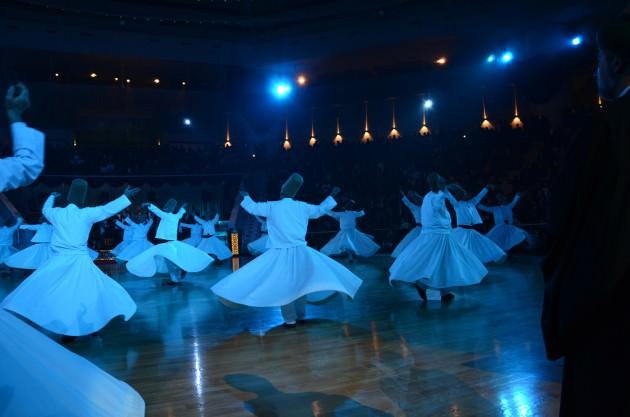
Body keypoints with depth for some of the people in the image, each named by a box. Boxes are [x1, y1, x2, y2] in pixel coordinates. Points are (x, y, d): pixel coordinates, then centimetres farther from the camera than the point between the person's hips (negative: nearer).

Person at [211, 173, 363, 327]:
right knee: (300, 283, 16)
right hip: (301, 252, 3)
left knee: (284, 286, 6)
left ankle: (290, 319, 9)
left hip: (281, 254, -3)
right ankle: (301, 316, 24)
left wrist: (245, 196, 27)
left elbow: (253, 208, 7)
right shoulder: (303, 207, 2)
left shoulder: (272, 207, -7)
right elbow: (320, 210, 19)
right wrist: (331, 196, 33)